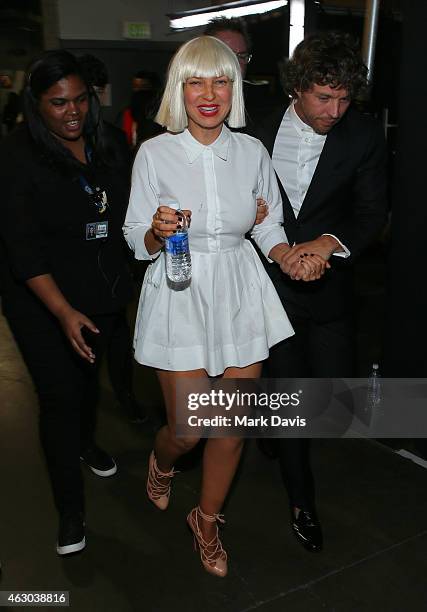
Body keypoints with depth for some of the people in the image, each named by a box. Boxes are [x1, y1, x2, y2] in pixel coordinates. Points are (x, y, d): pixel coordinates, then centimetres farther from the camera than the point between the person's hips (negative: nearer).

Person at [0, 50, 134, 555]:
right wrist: (64, 312, -28)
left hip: (103, 289, 5)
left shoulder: (111, 143, -3)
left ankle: (87, 443, 51)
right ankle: (70, 508, 16)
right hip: (42, 299, -4)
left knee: (89, 372, 22)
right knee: (59, 395, -1)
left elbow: (131, 206, 6)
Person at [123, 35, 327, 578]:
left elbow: (267, 227, 10)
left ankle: (207, 518, 37)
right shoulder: (154, 153, -6)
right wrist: (158, 233, -24)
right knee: (187, 430, 2)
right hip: (180, 295, -2)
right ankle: (161, 463, 43)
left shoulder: (253, 152, 1)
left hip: (241, 294, 3)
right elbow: (137, 242, -1)